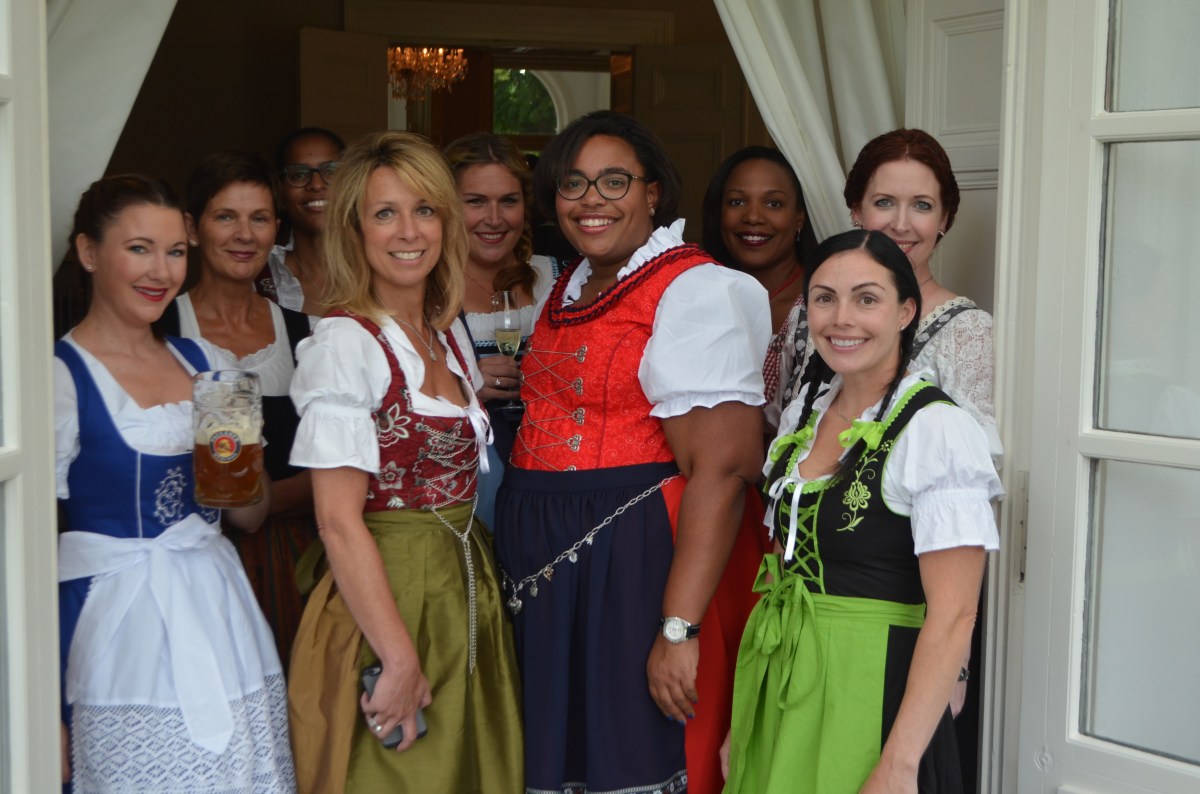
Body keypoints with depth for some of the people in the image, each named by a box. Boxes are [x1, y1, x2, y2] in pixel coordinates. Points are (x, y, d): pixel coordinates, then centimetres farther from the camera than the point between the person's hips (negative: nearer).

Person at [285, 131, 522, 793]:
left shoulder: (450, 331, 9)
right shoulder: (344, 342, -14)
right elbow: (339, 521, -19)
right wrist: (401, 659, -20)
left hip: (468, 593, 8)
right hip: (386, 597, -7)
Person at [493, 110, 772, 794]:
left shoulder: (697, 290, -13)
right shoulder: (572, 288, 13)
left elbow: (721, 468, -21)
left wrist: (680, 628, -26)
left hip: (645, 557, -8)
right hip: (549, 560, 8)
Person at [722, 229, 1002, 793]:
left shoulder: (937, 430, -16)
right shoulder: (804, 413, 6)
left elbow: (953, 614, -19)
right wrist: (741, 722, 11)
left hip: (872, 689, -6)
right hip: (777, 686, 6)